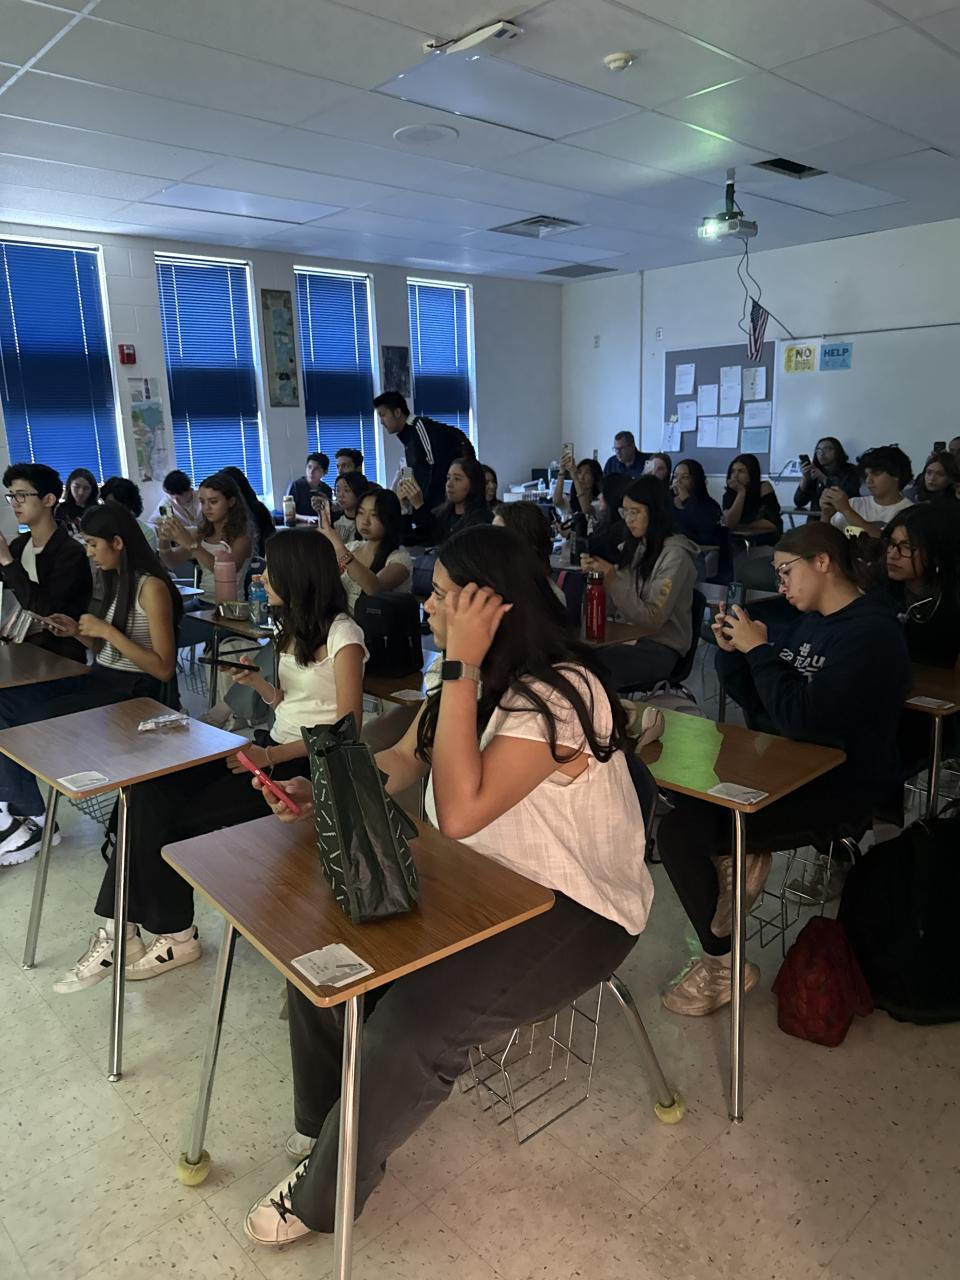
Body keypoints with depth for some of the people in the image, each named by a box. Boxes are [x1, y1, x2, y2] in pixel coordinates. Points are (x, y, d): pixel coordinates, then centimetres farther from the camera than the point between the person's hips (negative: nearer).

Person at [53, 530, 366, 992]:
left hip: (308, 765, -8)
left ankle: (176, 935, 4)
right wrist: (256, 682, -1)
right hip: (272, 748, 8)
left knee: (177, 816, -16)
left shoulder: (342, 636, -13)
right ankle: (121, 928, -3)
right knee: (150, 793, -11)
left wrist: (271, 756, -21)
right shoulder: (295, 628, 14)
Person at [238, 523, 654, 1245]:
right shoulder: (475, 678, 2)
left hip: (574, 909, -8)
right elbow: (401, 762, 9)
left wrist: (460, 670, -31)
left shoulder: (557, 695, -25)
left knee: (413, 1025, -24)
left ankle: (324, 1194, 5)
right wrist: (317, 790, -7)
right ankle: (327, 1128, 20)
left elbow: (459, 812, -32)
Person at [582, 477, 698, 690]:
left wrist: (612, 578, -23)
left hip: (661, 648, -6)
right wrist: (595, 574, -9)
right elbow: (611, 606, 10)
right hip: (631, 638, 6)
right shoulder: (632, 548, 10)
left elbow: (652, 619, -19)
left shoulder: (675, 555, -12)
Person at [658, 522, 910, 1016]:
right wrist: (732, 651, -3)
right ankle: (741, 857, 9)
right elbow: (755, 702, 13)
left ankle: (722, 964, 1)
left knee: (678, 833, -18)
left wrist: (759, 649, -18)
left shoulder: (871, 633, -17)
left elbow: (801, 717, -26)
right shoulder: (804, 623, 10)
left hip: (839, 789, -9)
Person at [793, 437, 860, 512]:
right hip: (817, 518, 1)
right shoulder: (814, 473, 10)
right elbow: (798, 503, 2)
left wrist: (824, 479, -16)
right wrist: (804, 478, -10)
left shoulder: (851, 471, 4)